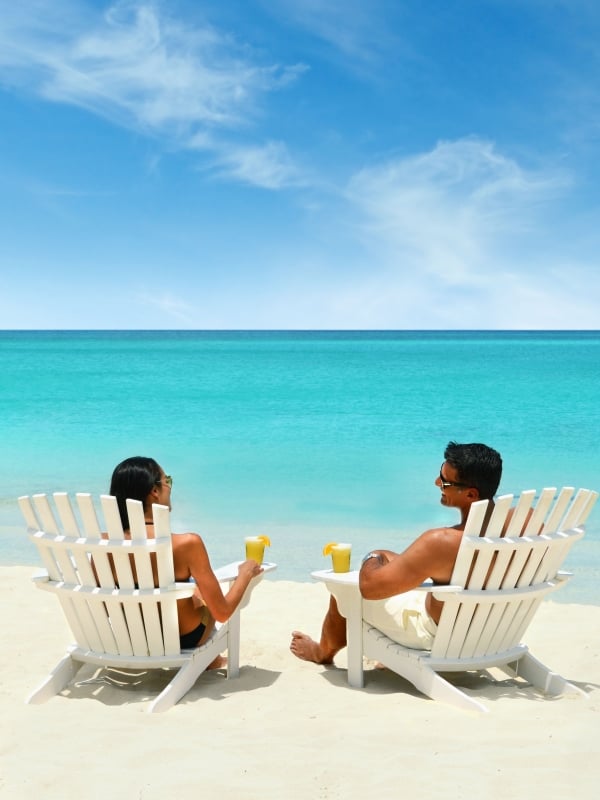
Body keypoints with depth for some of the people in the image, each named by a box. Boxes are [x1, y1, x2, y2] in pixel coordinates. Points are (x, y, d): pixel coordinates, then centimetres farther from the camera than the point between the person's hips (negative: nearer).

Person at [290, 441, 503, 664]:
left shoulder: (442, 542, -38)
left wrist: (371, 561, -5)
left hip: (438, 637, -7)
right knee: (383, 557, 23)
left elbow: (369, 586, -29)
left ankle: (323, 652, 47)